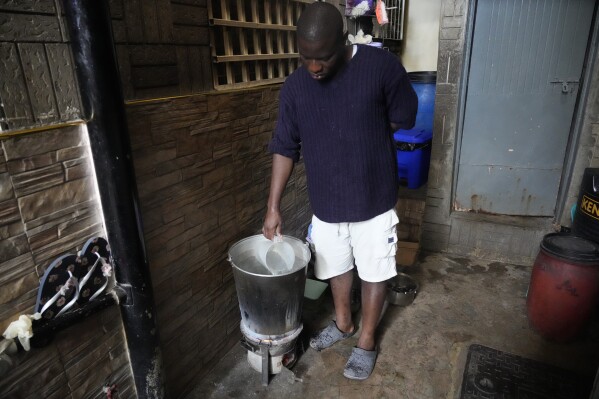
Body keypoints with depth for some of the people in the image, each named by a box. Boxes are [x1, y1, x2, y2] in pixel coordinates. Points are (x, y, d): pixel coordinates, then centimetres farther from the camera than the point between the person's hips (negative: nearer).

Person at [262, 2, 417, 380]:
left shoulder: (383, 66, -15)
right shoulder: (294, 87, -6)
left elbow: (404, 120, -2)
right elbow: (284, 148, -2)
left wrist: (364, 141, -3)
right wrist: (274, 206, -4)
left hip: (374, 200, -2)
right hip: (325, 203, 3)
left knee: (374, 272, 13)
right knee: (337, 267, 20)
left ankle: (367, 341, 35)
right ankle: (343, 323, 46)